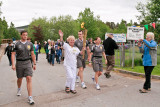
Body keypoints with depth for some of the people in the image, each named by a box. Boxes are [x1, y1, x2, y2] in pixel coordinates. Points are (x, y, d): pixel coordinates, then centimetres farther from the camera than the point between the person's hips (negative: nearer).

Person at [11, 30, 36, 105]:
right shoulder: (17, 44, -3)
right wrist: (13, 64, -12)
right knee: (20, 78, 15)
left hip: (27, 62, 1)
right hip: (19, 63, 0)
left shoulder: (30, 44, 3)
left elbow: (32, 54, 10)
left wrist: (34, 64, 8)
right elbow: (13, 54, -3)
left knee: (29, 79, -11)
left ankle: (30, 97, -10)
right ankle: (19, 89, 48)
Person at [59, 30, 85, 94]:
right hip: (67, 64, -5)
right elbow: (62, 42, -20)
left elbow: (80, 53, 8)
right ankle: (67, 86, 14)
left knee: (74, 77, 7)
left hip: (74, 64, 5)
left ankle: (72, 88, 20)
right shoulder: (66, 46, -4)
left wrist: (82, 50, -11)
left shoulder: (76, 48, 11)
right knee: (70, 76, -11)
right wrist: (61, 36, -36)